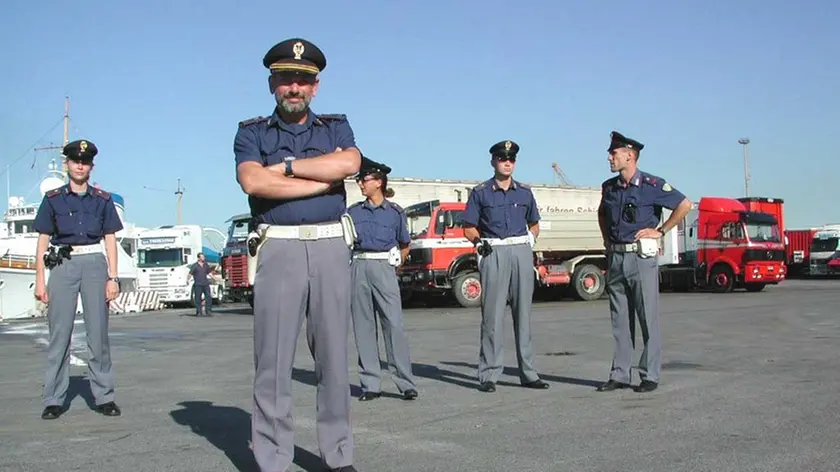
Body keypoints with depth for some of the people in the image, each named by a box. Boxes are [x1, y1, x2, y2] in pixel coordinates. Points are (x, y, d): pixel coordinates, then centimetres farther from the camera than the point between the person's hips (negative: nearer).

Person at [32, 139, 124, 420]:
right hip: (63, 264, 0)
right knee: (59, 332, -2)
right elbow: (43, 239, 8)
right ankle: (54, 400, 3)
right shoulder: (53, 199, 9)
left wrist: (113, 277, 2)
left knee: (98, 332, 0)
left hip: (94, 263, 1)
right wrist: (40, 279, 0)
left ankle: (104, 397, 6)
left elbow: (110, 239, 10)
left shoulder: (102, 200, 11)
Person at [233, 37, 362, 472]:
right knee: (273, 361, -2)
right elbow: (253, 182, -11)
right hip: (278, 249, -1)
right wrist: (324, 177, -8)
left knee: (333, 357, 5)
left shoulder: (336, 127, 14)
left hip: (330, 248, 1)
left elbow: (349, 163, -9)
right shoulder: (251, 133, 10)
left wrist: (285, 166, -8)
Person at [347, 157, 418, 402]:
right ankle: (370, 384, 8)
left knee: (394, 324, -8)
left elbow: (405, 246, 15)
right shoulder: (353, 211, 11)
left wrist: (393, 264, 7)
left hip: (384, 269, -3)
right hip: (359, 269, 3)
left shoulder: (395, 212, 6)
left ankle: (406, 383, -4)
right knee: (363, 326, 3)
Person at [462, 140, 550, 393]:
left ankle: (528, 372, 11)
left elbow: (534, 225, 22)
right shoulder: (480, 192, 6)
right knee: (492, 315, -6)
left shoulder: (524, 192, 15)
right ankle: (488, 375, -3)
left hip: (522, 253, 3)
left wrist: (530, 239, 5)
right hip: (493, 254, -3)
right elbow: (469, 228, 7)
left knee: (523, 313, 6)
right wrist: (480, 241, -9)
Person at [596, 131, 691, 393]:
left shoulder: (651, 185, -6)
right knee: (620, 320, 8)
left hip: (642, 257, -5)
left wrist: (660, 231, -4)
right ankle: (620, 375, 13)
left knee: (648, 319, -1)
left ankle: (650, 376, 5)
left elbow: (684, 205, -3)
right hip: (615, 258, 6)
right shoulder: (609, 187, 10)